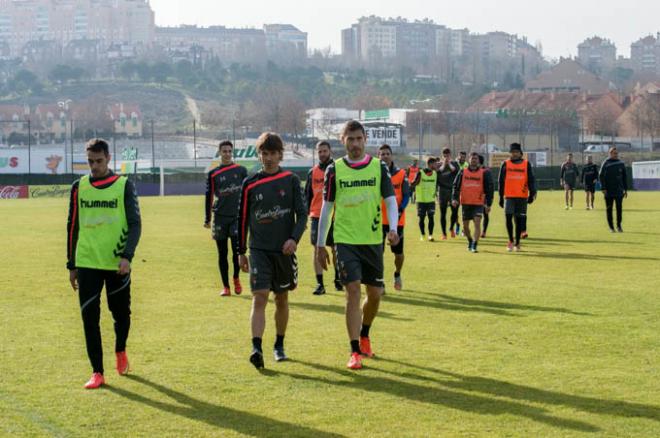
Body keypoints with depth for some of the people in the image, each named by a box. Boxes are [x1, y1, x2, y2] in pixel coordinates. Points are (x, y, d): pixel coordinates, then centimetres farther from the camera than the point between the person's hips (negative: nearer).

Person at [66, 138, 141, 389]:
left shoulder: (124, 186, -1)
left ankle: (120, 351, 39)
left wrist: (127, 256, -17)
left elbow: (135, 224, -3)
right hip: (87, 264, 2)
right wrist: (71, 265, 11)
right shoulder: (79, 187, 7)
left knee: (121, 314, 9)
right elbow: (72, 227, 13)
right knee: (89, 318, -4)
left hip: (117, 264, -1)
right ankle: (97, 373, 4)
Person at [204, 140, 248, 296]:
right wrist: (207, 219, 5)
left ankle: (236, 278, 15)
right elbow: (209, 196, 8)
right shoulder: (213, 174, 7)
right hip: (220, 217, 1)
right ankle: (226, 287, 10)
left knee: (237, 249, -10)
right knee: (222, 253, 3)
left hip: (237, 216, -1)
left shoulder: (241, 171, 7)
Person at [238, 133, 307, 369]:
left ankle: (279, 345, 27)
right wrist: (241, 252, 9)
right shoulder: (250, 184, 3)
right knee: (259, 298, -13)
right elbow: (242, 219, 9)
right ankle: (256, 349, -21)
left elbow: (302, 214, -1)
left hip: (284, 250, 1)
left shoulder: (291, 181, 1)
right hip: (259, 250, -1)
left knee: (282, 299, 11)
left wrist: (294, 238, -18)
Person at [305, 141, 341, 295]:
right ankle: (320, 284, 0)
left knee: (335, 249, 9)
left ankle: (338, 279, 26)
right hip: (317, 216, 1)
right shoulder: (312, 172, 8)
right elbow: (307, 194, 11)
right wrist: (305, 214, 3)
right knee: (317, 249, -2)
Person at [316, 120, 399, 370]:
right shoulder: (334, 170, 1)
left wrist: (393, 229, -18)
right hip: (345, 240, -2)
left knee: (375, 293, 8)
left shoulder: (379, 167, 3)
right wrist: (320, 244, 6)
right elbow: (326, 207, 6)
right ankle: (355, 352, -6)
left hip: (373, 240, 2)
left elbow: (391, 200, 0)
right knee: (353, 290, -12)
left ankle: (364, 335, 36)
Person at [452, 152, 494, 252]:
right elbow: (456, 186, 7)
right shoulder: (462, 172, 7)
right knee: (465, 226, 10)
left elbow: (489, 188, 3)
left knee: (477, 223, -16)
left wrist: (488, 204, -2)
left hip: (479, 203, -2)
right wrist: (454, 198, -7)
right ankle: (470, 241, 35)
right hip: (465, 203, 2)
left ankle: (474, 245, -16)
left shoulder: (484, 173, 2)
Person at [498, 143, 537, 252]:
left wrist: (532, 194, -9)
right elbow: (501, 181, 9)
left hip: (522, 197, 0)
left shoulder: (526, 164, 5)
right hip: (509, 197, 0)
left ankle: (517, 243, 15)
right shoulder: (505, 164, 7)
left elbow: (531, 180, 3)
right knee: (508, 217, -12)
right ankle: (511, 240, 4)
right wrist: (501, 197, 7)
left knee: (519, 220, 4)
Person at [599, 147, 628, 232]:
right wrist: (603, 188, -13)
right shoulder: (606, 163, -3)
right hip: (609, 191, -2)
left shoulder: (621, 163, 7)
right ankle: (611, 227, 10)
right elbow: (601, 176, -5)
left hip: (619, 191, 2)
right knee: (609, 209, 2)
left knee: (619, 208, -2)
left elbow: (624, 176, 13)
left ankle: (619, 225, 9)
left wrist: (626, 189, 9)